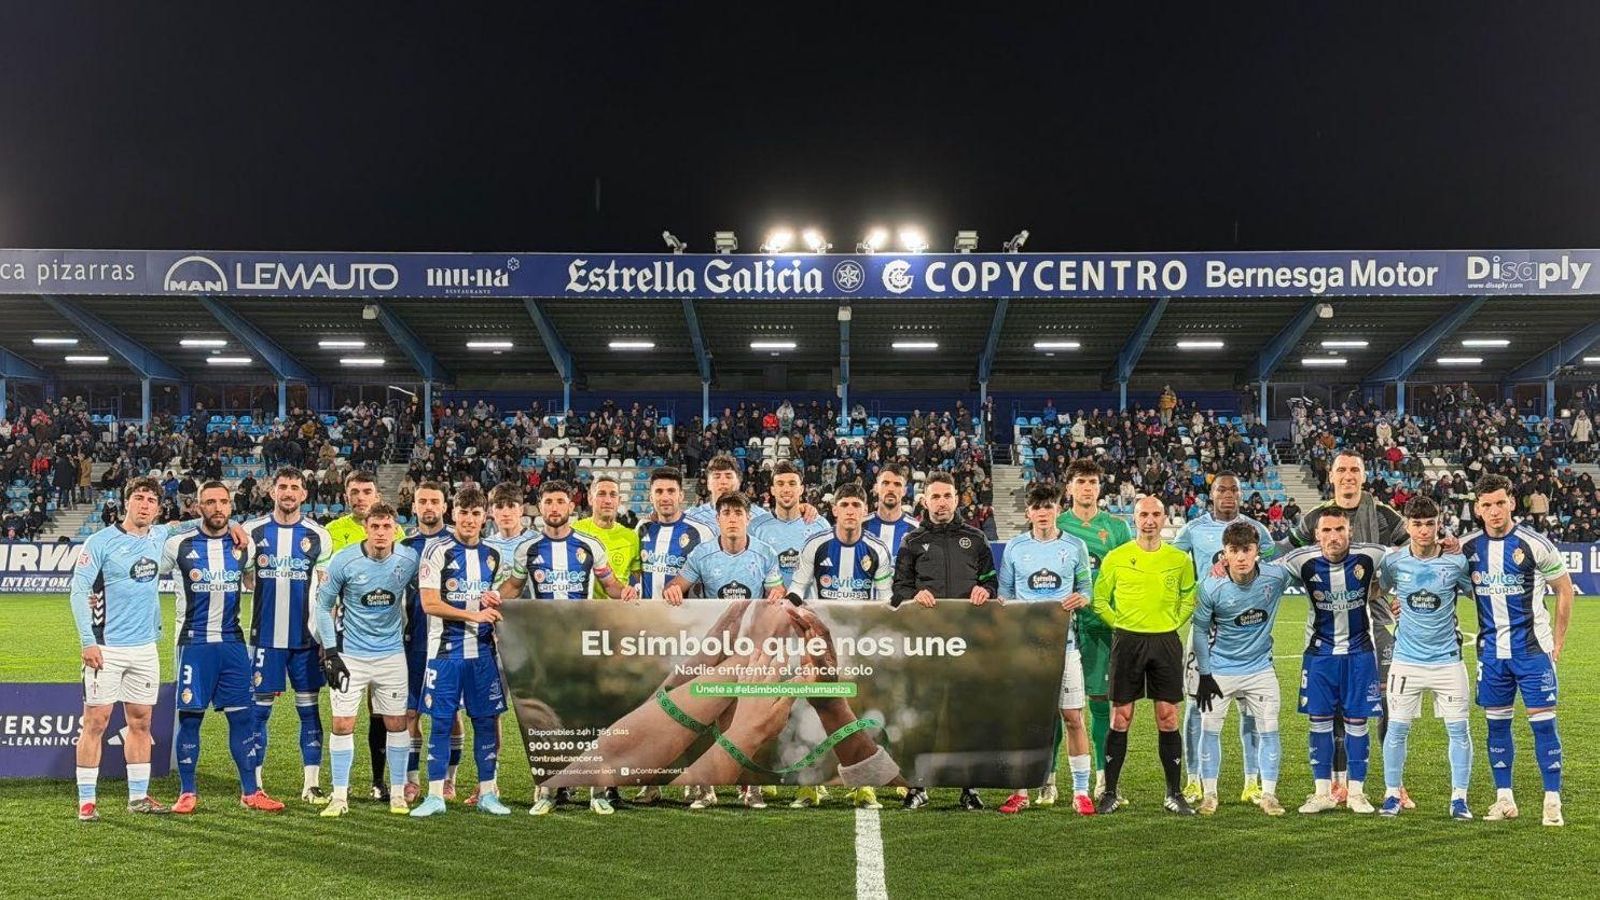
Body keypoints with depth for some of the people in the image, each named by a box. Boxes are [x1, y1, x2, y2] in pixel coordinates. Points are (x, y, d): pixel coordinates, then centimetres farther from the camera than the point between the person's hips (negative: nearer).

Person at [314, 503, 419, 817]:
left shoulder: (409, 560, -7)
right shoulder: (344, 561, -12)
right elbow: (323, 605, -3)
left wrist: (409, 632, 12)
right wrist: (330, 652, -7)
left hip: (392, 653, 2)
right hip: (350, 654, -1)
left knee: (396, 723, 5)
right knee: (342, 724, -3)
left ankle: (397, 793, 17)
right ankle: (340, 797, 7)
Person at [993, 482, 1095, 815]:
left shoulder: (1075, 547, 5)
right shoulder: (1014, 547, 7)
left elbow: (1086, 586, 11)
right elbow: (1005, 593, 11)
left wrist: (1082, 598, -10)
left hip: (1062, 639, -1)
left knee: (1072, 716, -3)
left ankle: (1081, 791, 5)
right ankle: (1021, 790, 13)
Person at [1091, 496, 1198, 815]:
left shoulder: (1179, 560, 5)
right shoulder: (1115, 558, 1)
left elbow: (1189, 598, 18)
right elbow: (1099, 600, 9)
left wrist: (1171, 624, 6)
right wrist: (1120, 625, 0)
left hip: (1166, 642, 1)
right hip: (1127, 642, -1)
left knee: (1168, 720, 2)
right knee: (1120, 719, 1)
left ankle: (1174, 794, 11)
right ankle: (1110, 792, 8)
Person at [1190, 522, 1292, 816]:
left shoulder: (1275, 577, -17)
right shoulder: (1211, 587, -20)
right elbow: (1200, 629, -7)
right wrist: (1204, 674, -6)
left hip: (1260, 668, 1)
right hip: (1218, 669, -1)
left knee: (1268, 730, 1)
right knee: (1209, 728, 1)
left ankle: (1268, 795, 15)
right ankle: (1209, 795, 14)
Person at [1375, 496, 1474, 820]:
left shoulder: (1456, 562, -7)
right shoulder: (1393, 561, -4)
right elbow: (1379, 590, 16)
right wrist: (1390, 605, 3)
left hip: (1448, 660, 0)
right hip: (1406, 660, 0)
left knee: (1458, 729, 1)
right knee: (1397, 729, 1)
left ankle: (1459, 799, 14)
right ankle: (1392, 795, 15)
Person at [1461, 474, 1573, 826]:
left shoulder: (1535, 544, -9)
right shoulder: (1468, 547, 1)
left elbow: (1564, 589, 1)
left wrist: (1558, 641, 1)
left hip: (1533, 649, -4)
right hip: (1491, 650, 4)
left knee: (1542, 722, -4)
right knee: (1497, 723, 7)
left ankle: (1553, 802, 3)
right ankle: (1504, 799, 17)